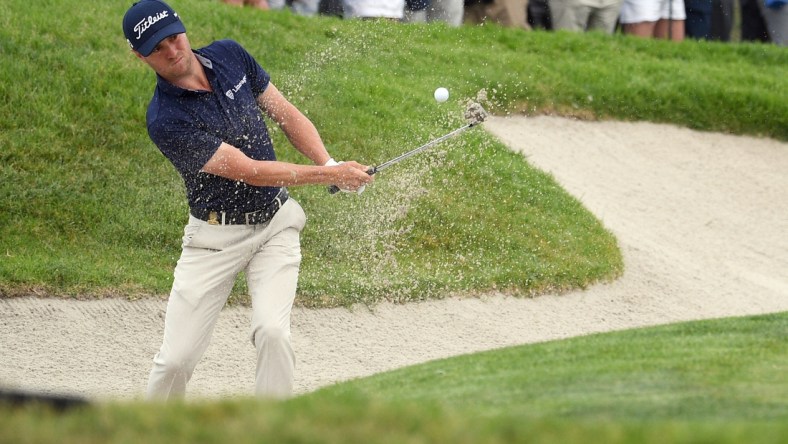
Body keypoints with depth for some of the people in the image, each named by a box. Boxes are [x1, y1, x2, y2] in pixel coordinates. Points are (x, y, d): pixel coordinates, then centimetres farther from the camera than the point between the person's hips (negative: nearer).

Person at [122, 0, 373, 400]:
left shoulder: (230, 57, -3)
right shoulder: (164, 120, -22)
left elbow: (286, 114, 7)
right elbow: (249, 170, -22)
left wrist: (329, 163, -10)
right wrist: (329, 176, -22)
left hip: (276, 222, 3)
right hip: (216, 238, -3)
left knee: (271, 330, -20)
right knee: (176, 358, -6)